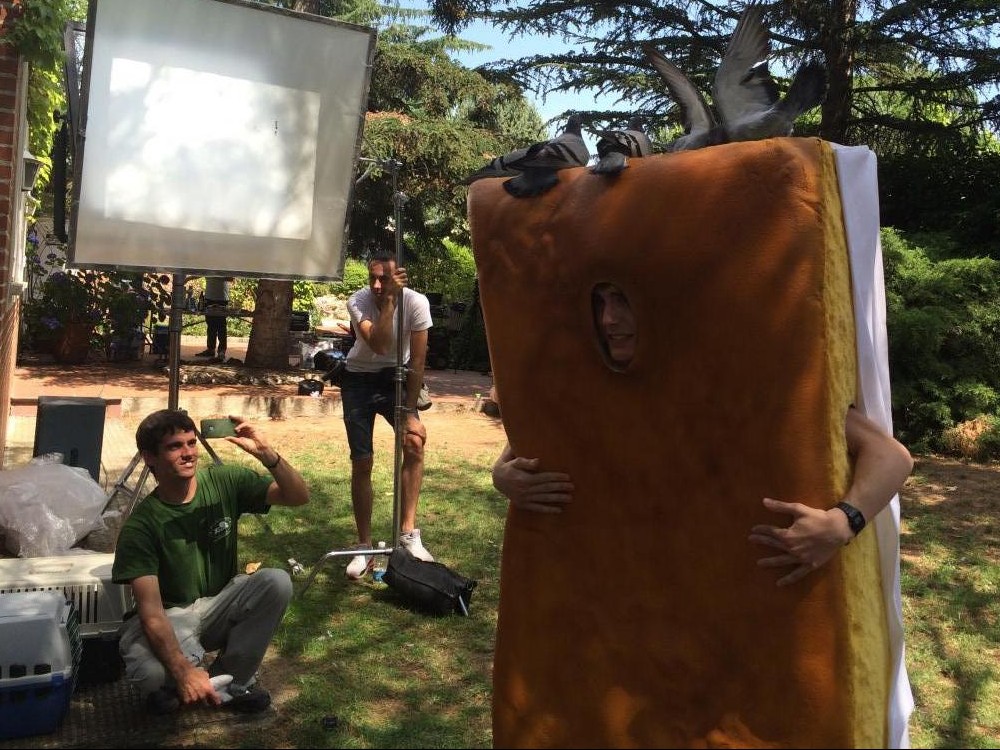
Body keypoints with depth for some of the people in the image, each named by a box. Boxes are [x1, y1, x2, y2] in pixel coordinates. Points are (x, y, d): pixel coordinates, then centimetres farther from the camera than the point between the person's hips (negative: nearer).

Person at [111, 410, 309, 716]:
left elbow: (299, 497, -14)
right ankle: (172, 685, 3)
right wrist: (182, 670, -42)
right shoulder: (141, 525, -20)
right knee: (150, 672, -37)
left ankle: (232, 681, -6)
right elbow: (151, 610, -27)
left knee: (277, 581, -26)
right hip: (172, 616, -4)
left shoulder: (224, 482, -11)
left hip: (221, 604, 4)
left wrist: (266, 454, -32)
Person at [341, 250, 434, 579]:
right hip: (359, 379, -1)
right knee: (361, 463, -2)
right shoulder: (358, 301, -21)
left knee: (414, 441, -20)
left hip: (396, 377, 1)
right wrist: (388, 300, -38)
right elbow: (378, 345, -36)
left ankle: (408, 533, -12)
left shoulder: (416, 302, -20)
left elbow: (417, 360, -17)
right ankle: (364, 547, 9)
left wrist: (410, 411, -19)